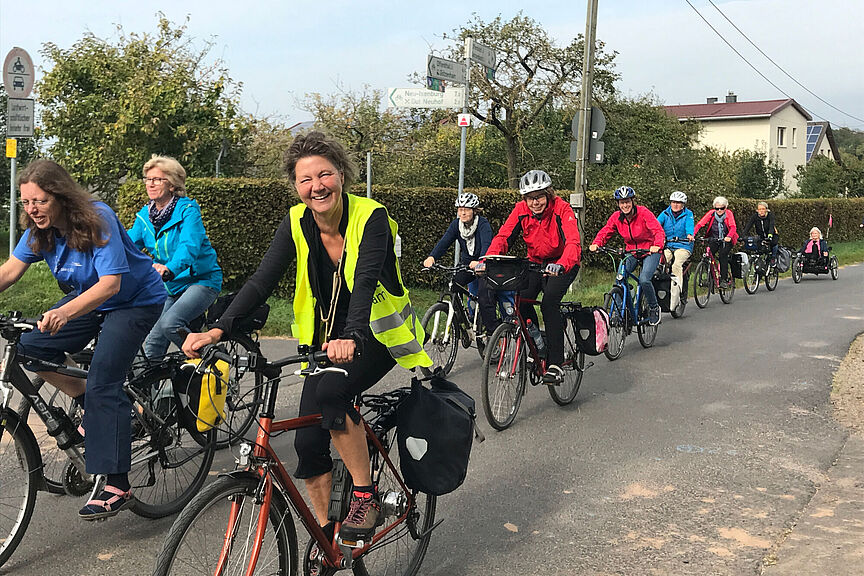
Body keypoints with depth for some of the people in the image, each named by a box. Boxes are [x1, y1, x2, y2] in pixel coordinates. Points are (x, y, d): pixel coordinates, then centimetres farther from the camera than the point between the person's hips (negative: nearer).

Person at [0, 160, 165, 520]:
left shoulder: (97, 220, -28)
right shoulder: (39, 230, -6)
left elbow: (111, 283, -35)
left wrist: (65, 312, -50)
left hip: (135, 302, -7)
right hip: (88, 298, 8)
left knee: (102, 384, -19)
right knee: (31, 348, -8)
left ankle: (117, 487, -15)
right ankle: (94, 409, 11)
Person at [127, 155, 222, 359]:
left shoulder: (187, 210, -15)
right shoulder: (145, 215, 4)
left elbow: (190, 245, -31)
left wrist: (169, 269, -50)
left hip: (201, 280, -7)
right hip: (171, 286, 7)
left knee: (170, 324, -27)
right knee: (153, 344, 1)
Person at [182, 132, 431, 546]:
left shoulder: (370, 216, -19)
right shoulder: (297, 223, -7)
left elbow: (365, 281, -33)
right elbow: (262, 280, -14)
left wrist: (352, 338, -50)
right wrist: (218, 330, -29)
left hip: (377, 334, -4)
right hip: (326, 338, 5)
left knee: (331, 389, -32)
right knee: (308, 441, -3)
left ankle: (365, 497, -14)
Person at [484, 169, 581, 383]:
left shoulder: (561, 209, -23)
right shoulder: (521, 210, -11)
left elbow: (573, 242, -36)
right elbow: (503, 236, -18)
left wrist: (560, 265, -55)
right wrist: (488, 260, -37)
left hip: (562, 264, -4)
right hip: (535, 262, 4)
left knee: (549, 303, -27)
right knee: (523, 299, -19)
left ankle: (555, 364, -23)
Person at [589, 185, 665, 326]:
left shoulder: (644, 213, -20)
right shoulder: (616, 217, -7)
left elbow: (659, 231, -27)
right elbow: (605, 232, -5)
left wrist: (657, 246, -47)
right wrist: (596, 243, -27)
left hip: (649, 251, -4)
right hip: (631, 252, 4)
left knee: (644, 280, -24)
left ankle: (654, 308, 2)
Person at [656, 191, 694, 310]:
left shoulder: (688, 214, 4)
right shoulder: (665, 214, 9)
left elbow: (689, 225, -16)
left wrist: (690, 235, -39)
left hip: (683, 247, -3)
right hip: (667, 246, 3)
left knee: (677, 265, -30)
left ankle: (675, 297, -32)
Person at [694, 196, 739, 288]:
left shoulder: (729, 214, -11)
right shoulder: (711, 213, -8)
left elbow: (733, 227, -24)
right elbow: (700, 224, -18)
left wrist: (728, 237, -45)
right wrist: (692, 234, -35)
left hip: (726, 240, -2)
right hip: (713, 239, 2)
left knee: (723, 254, -25)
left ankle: (724, 279, -19)